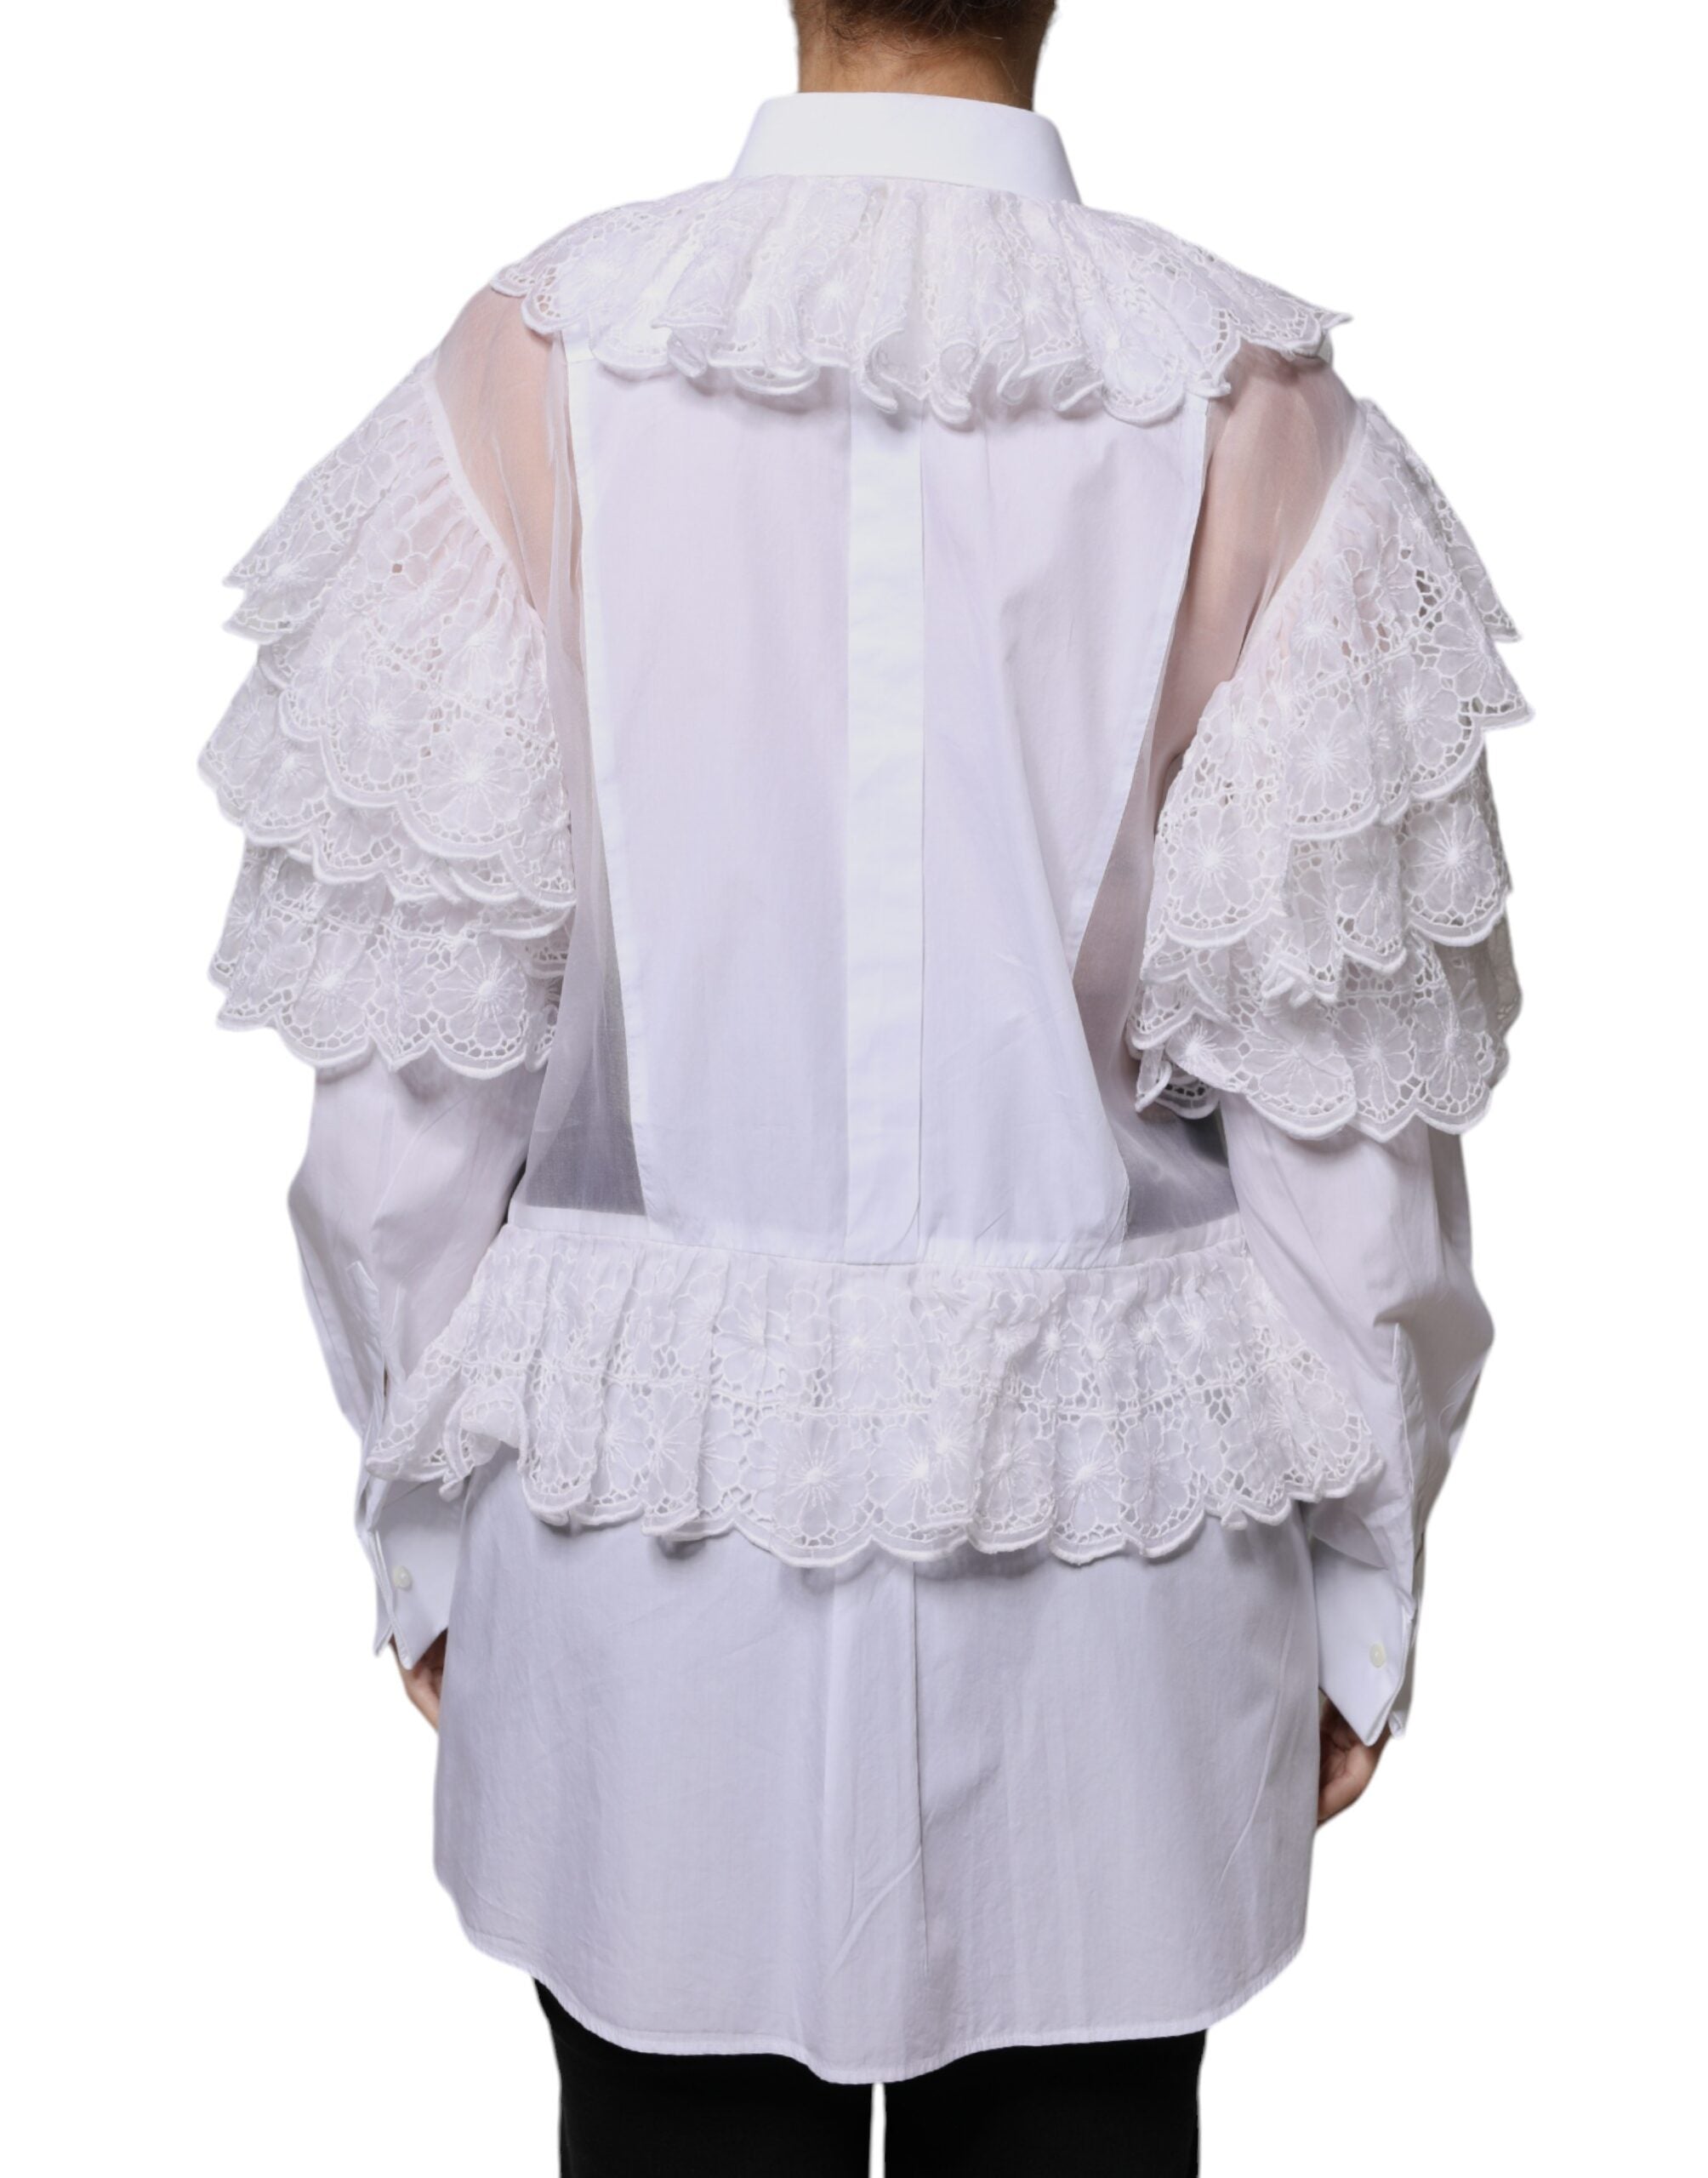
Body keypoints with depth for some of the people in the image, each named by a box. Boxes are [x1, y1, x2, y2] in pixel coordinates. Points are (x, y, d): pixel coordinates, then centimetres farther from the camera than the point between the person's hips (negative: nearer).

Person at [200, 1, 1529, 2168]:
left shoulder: (539, 369, -8)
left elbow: (413, 1052, -6)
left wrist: (426, 1520, 7)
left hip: (647, 1507, 1)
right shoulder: (1252, 420, -8)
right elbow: (1337, 1088, -6)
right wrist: (1360, 1582, 7)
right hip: (1105, 1533, 0)